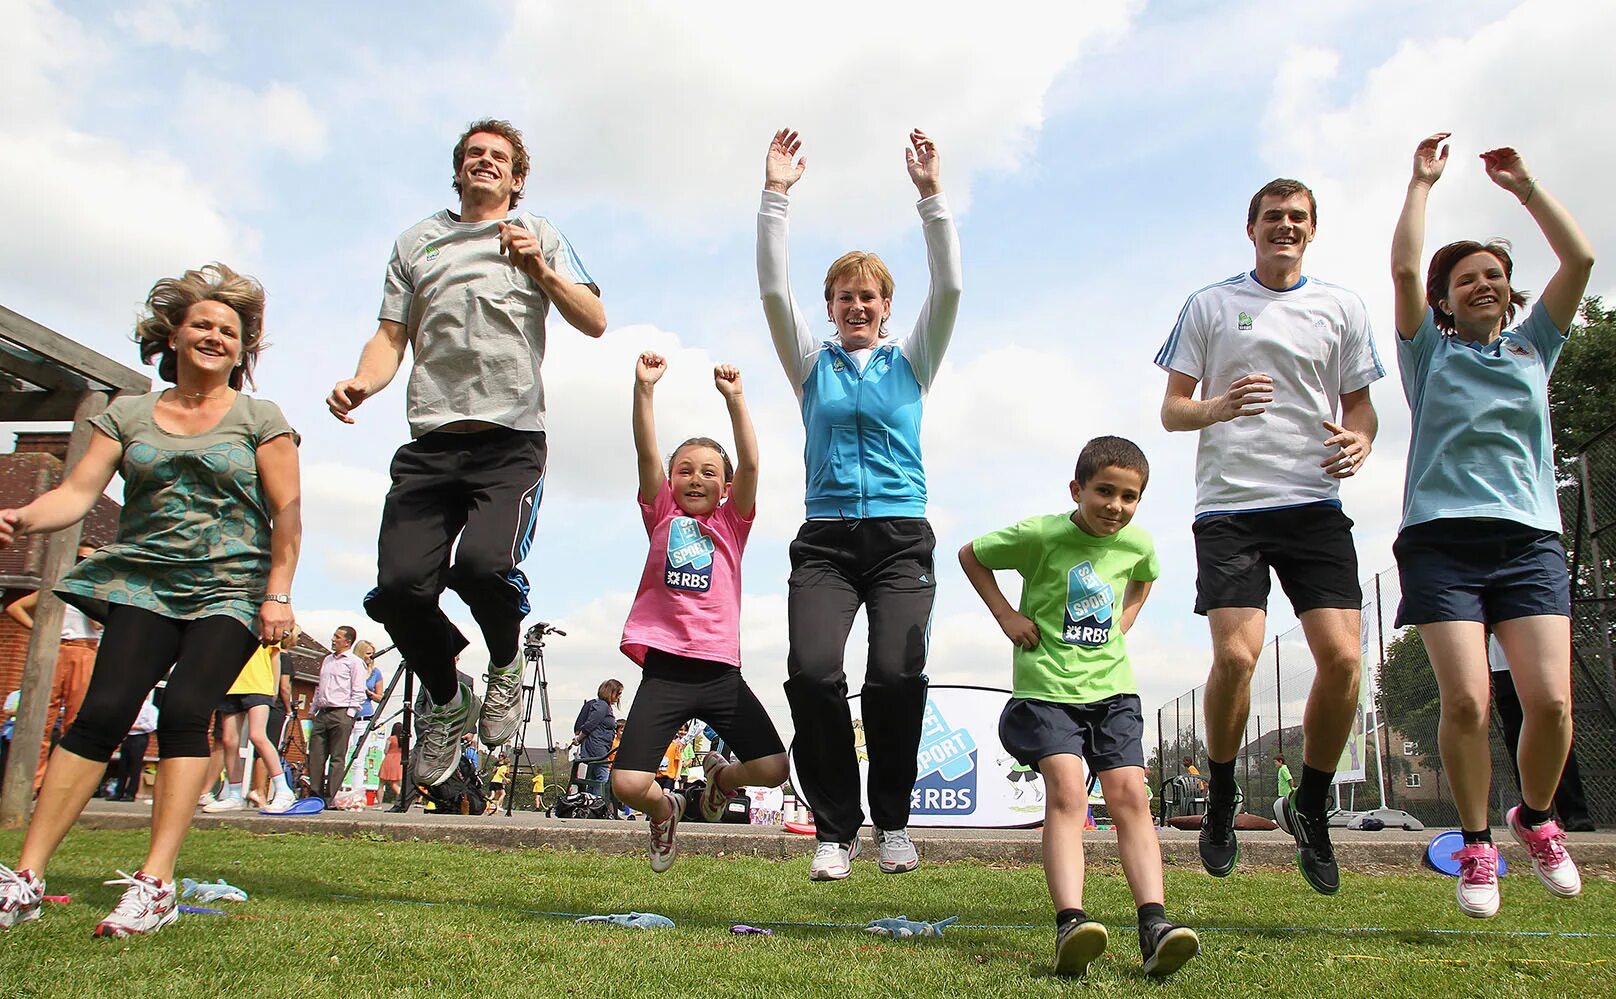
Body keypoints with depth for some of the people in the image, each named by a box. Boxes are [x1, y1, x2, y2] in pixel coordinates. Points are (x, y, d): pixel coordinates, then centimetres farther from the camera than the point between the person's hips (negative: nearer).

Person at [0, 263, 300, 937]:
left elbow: (286, 513, 1)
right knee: (102, 711, -11)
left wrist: (278, 595, -8)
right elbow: (79, 491, 3)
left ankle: (155, 884, -19)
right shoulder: (127, 415, 14)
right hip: (143, 582, 2)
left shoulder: (260, 420, 7)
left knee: (184, 710, -19)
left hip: (230, 590, -2)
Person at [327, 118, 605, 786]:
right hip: (431, 442, 3)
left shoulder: (539, 236, 16)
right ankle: (448, 705, 14)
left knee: (482, 563, -28)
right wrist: (361, 384, -2)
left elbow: (594, 322, 6)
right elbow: (392, 337, 19)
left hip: (511, 439, -3)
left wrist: (539, 271, -10)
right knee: (400, 587, -13)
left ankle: (506, 664, 6)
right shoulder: (418, 242, 22)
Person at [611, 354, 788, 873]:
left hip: (720, 669, 1)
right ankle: (665, 811, 25)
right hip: (664, 669, -1)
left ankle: (720, 774, 28)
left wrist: (734, 398, -11)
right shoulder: (662, 516, 11)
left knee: (772, 767, -9)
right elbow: (646, 455, -2)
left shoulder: (732, 523, 12)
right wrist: (645, 388, -12)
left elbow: (750, 465, -3)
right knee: (628, 783, -14)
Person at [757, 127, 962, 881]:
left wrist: (932, 196, -8)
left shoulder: (911, 361, 13)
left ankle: (892, 818, 5)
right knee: (811, 671, -20)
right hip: (825, 538, 1)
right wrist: (775, 196, -5)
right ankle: (835, 824, -1)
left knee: (897, 675, -19)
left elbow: (949, 289, -1)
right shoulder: (812, 363, 14)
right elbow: (773, 291, 2)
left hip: (901, 537, 0)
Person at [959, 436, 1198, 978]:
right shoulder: (1040, 535, -10)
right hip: (1047, 686, -4)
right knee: (1067, 791, -20)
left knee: (1130, 795, -9)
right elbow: (971, 555, 4)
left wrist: (1123, 623, 13)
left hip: (1111, 688, 4)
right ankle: (1071, 923, -27)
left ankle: (1154, 926, -14)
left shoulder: (1137, 543, 4)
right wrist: (1005, 614, -4)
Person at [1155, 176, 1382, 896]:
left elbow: (1360, 403, 19)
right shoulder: (1209, 305, 10)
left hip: (1314, 504, 2)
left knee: (1341, 656, -11)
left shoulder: (1341, 308, 15)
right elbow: (1171, 410, 8)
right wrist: (1217, 407, -14)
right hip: (1229, 505, -2)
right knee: (1235, 655, -17)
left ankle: (1309, 808, 12)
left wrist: (1360, 439, -5)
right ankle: (1221, 798, 10)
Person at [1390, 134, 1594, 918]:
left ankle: (1535, 818, 17)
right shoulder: (1430, 352, 13)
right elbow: (1404, 269, 0)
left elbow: (1581, 259, 12)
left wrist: (1524, 187, 15)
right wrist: (1422, 181, 9)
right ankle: (1475, 845, 6)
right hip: (1443, 538, -2)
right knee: (1465, 700, -14)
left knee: (1551, 700, -12)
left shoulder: (1533, 347, 21)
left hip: (1529, 539, 2)